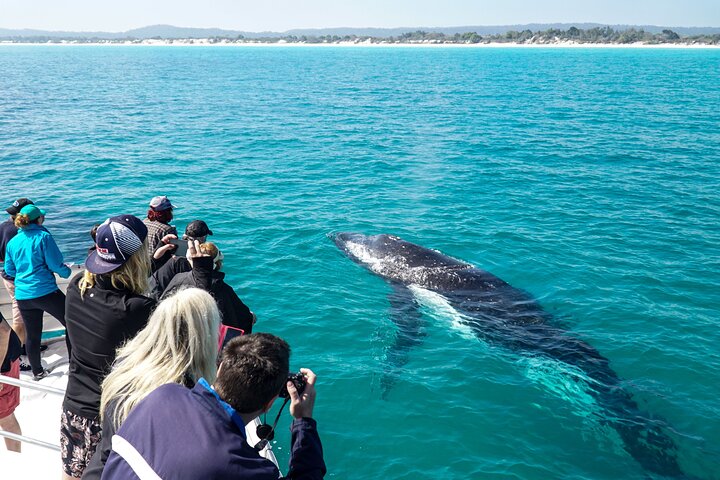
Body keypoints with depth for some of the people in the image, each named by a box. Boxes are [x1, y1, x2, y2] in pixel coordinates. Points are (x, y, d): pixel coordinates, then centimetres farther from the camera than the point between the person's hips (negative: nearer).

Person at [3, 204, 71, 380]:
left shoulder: (13, 241, 8)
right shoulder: (43, 236, -9)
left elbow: (9, 269, 16)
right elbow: (55, 264, -10)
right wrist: (66, 272, 9)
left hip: (23, 295, 6)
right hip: (45, 291, -6)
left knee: (32, 334, 15)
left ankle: (37, 371, 26)